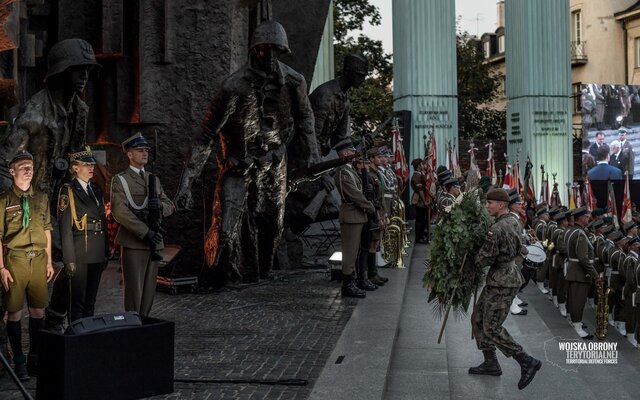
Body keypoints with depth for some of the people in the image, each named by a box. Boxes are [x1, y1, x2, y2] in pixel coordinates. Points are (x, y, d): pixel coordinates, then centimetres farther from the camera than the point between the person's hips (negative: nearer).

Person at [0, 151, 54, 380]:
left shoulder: (41, 199, 10)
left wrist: (49, 261, 11)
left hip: (39, 260, 4)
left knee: (38, 311, 6)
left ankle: (35, 358, 18)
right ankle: (19, 361, 12)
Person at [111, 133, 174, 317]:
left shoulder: (154, 179, 17)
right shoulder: (120, 180, -2)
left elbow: (170, 207, 14)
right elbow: (119, 211, -14)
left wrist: (160, 205, -11)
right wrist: (145, 232, -21)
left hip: (154, 242, 6)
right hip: (133, 243, -6)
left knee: (149, 291, 8)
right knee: (134, 290, -3)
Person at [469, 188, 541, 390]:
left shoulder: (496, 229, -22)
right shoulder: (513, 222, 8)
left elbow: (484, 260, -19)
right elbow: (518, 250, 21)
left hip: (502, 282, -10)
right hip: (503, 278, 10)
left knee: (492, 328, -6)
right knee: (478, 319, 15)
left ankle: (527, 362, -1)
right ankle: (491, 363, 21)